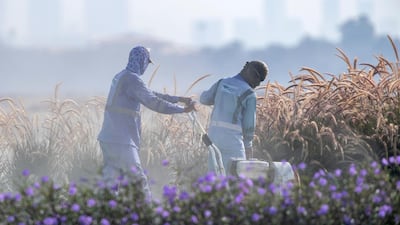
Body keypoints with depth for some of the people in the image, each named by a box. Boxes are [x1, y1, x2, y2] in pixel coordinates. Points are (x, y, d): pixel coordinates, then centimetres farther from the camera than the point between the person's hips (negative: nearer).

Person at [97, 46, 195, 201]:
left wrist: (179, 99, 28)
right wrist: (182, 109, -11)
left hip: (108, 139, 10)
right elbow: (153, 102, -18)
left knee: (111, 181, 6)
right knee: (138, 181, -8)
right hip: (121, 141, -10)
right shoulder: (132, 79, -12)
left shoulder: (121, 77, 19)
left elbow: (150, 95, 26)